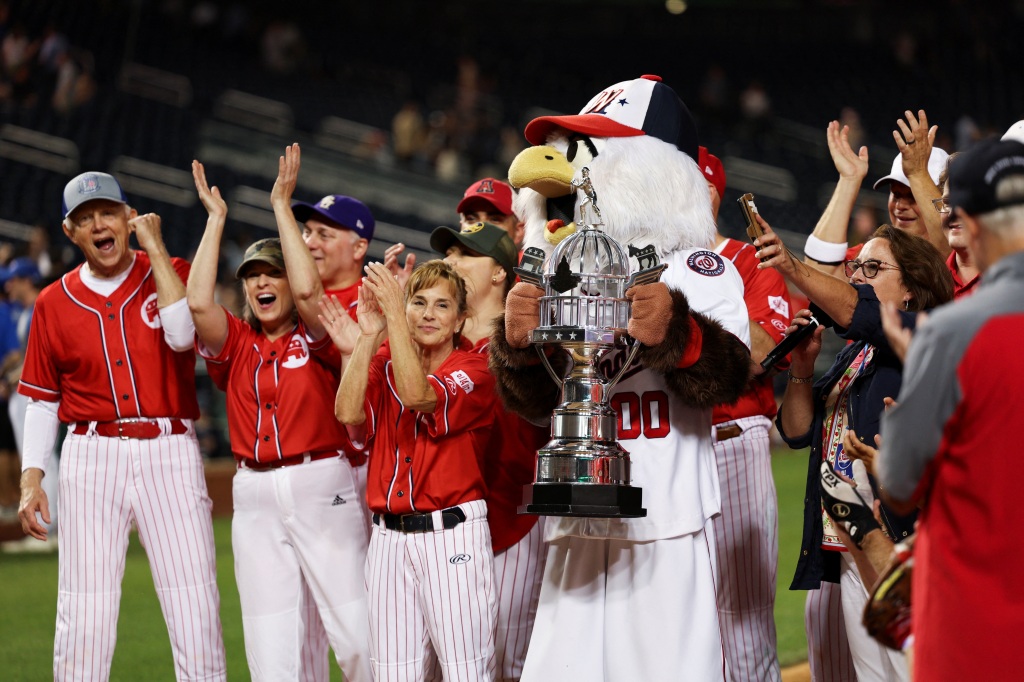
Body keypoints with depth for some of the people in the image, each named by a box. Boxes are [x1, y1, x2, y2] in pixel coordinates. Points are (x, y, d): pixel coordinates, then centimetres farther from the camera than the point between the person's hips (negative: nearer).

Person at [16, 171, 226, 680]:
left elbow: (181, 333, -16)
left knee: (195, 606, -6)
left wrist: (155, 248, -9)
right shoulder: (54, 303, 10)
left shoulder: (171, 275, 5)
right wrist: (30, 480, 3)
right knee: (83, 616, -1)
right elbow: (41, 400, 14)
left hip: (170, 453, -1)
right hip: (91, 459, 1)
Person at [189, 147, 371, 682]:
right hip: (256, 497, 3)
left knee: (357, 638, -7)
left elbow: (307, 289, -17)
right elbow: (198, 302, -7)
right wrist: (216, 218, 0)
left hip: (322, 486, -3)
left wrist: (281, 205, -9)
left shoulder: (315, 337, 2)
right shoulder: (235, 344, 11)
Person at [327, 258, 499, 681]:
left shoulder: (474, 370, -1)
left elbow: (418, 396, -20)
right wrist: (368, 336, -9)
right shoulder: (385, 365, 12)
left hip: (453, 535, -4)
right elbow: (348, 412, -7)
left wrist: (393, 315, -19)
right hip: (389, 536, 4)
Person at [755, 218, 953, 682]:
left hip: (902, 543, -8)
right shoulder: (850, 357, 21)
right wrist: (802, 368, 2)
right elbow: (798, 431, 19)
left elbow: (857, 311, -22)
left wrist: (791, 268, -36)